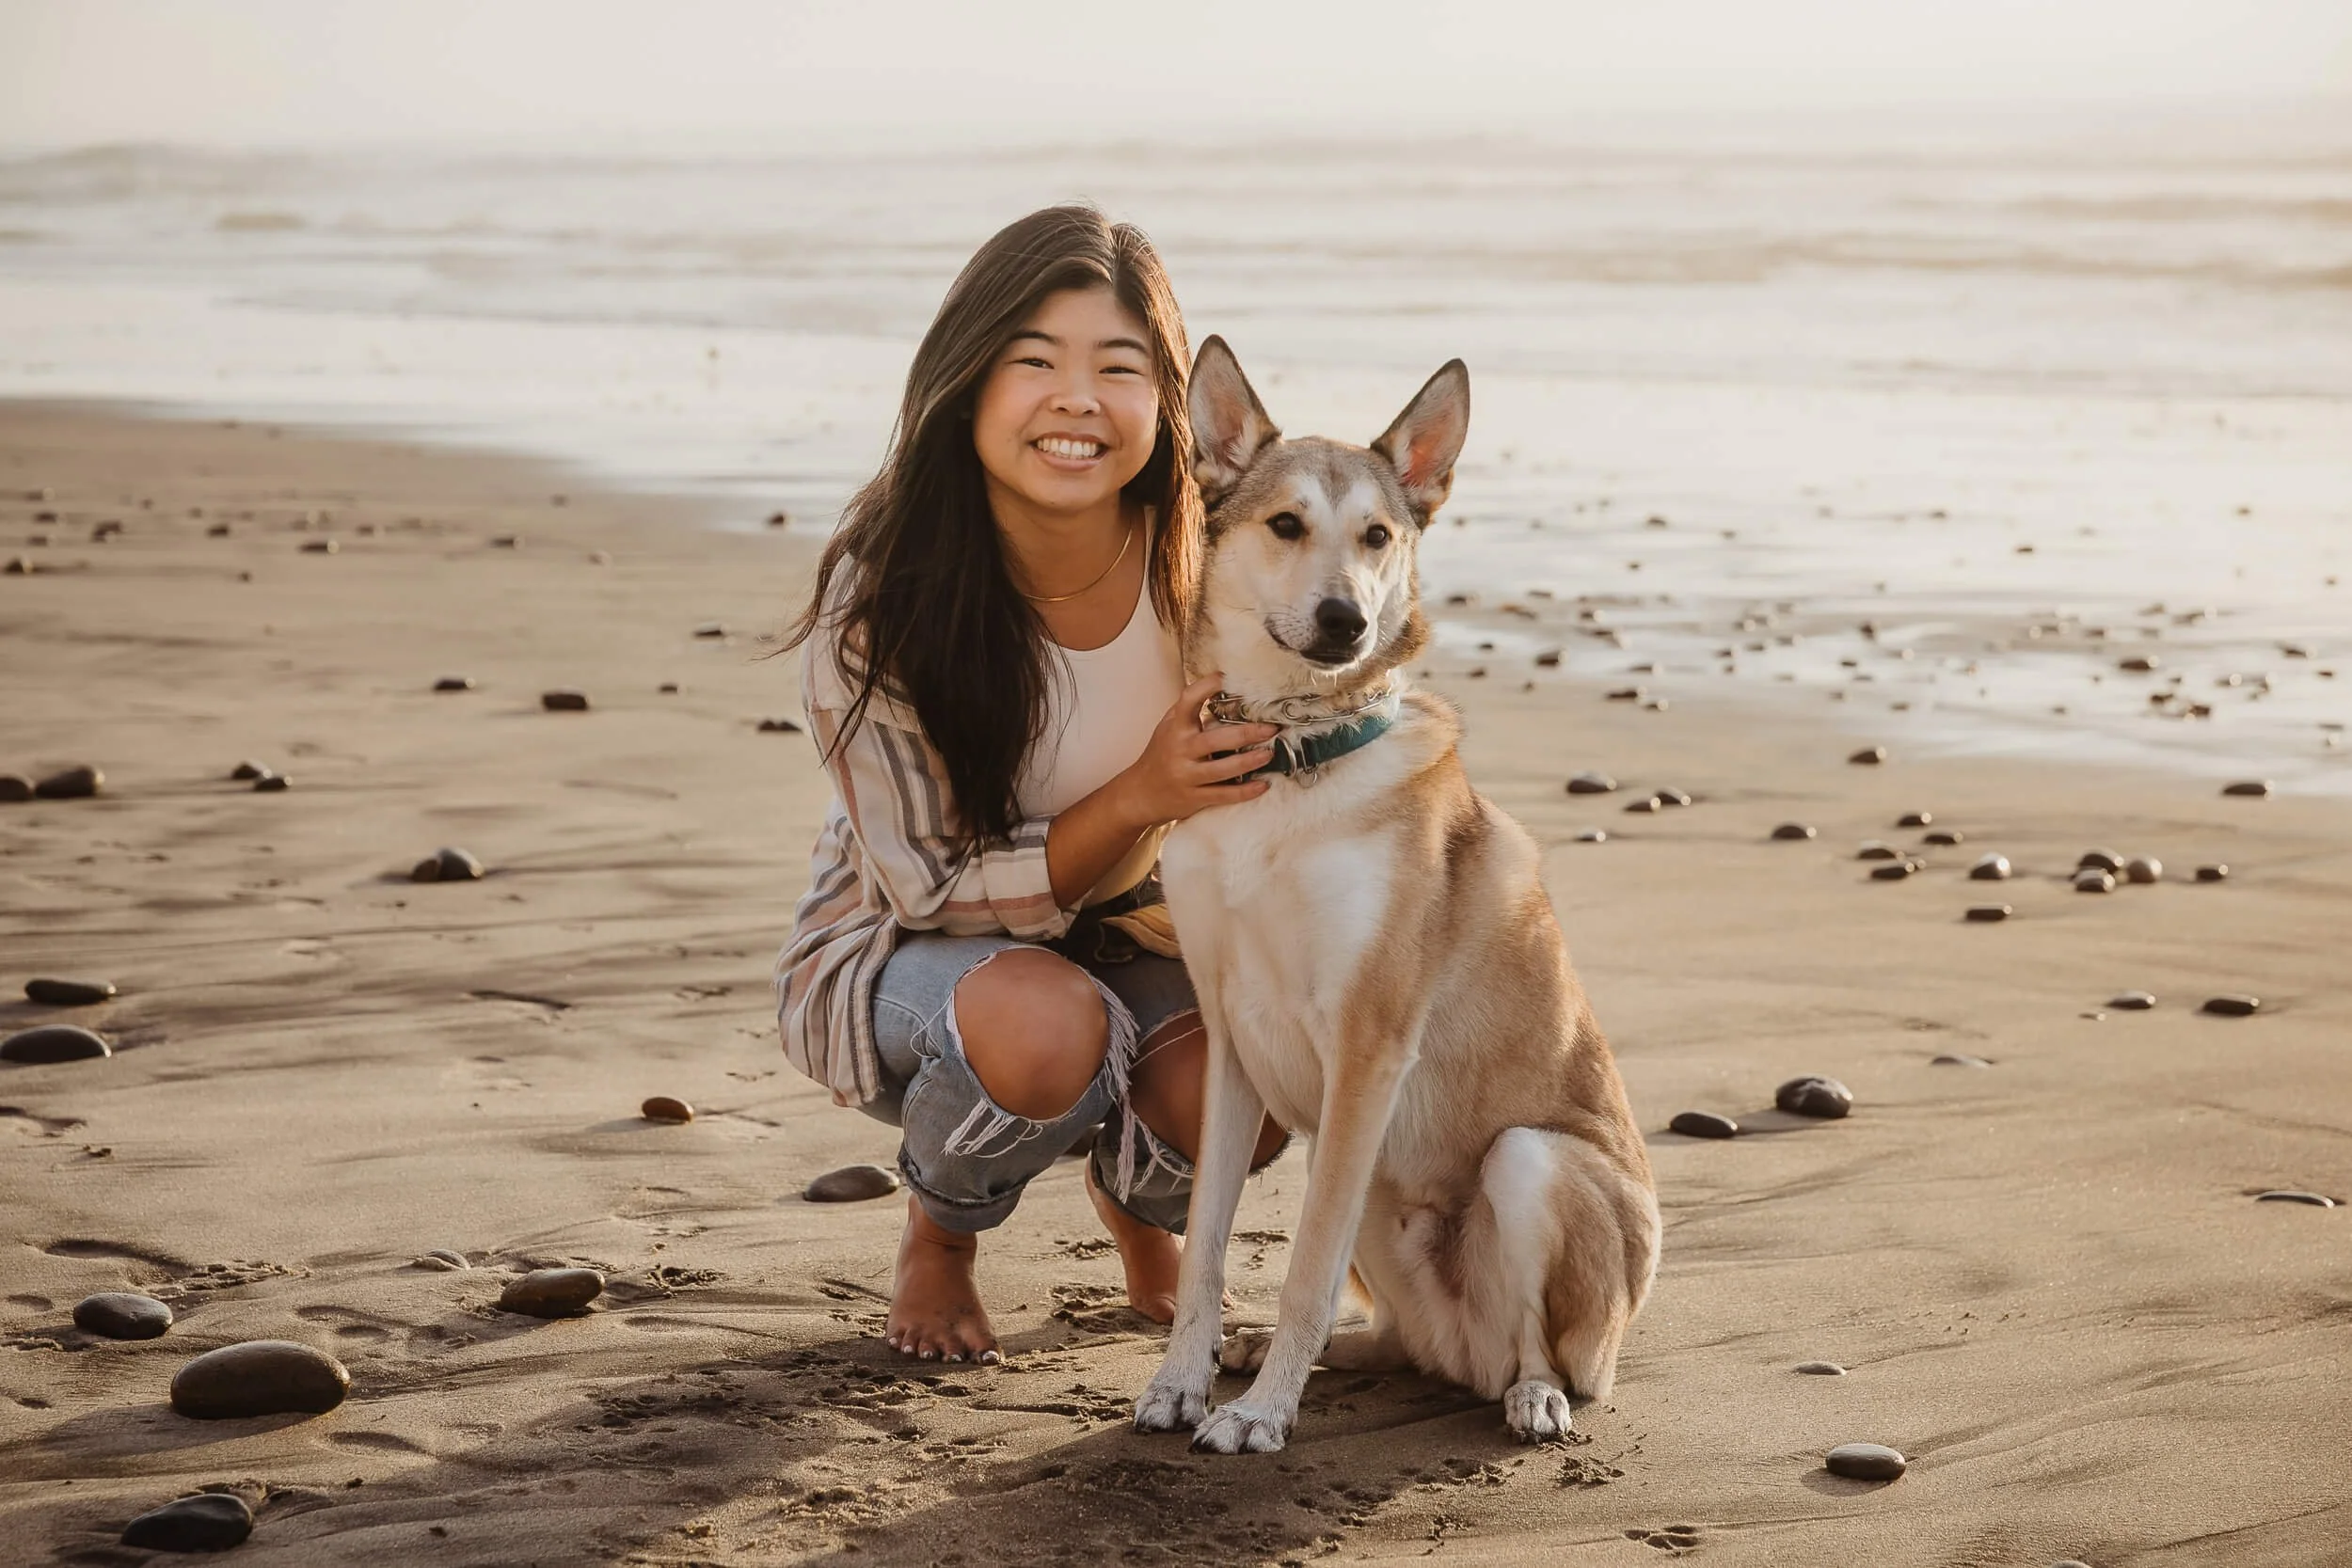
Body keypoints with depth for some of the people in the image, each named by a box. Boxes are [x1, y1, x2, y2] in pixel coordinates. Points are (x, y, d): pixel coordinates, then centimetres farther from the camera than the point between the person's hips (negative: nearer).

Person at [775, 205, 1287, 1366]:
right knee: (1044, 1022, -37)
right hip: (900, 955, -2)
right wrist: (1137, 801, -36)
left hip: (1129, 943, 3)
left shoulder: (1205, 563, -18)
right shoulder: (880, 597, -25)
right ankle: (936, 1241, 0)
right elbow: (932, 889, -20)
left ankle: (1135, 1203, 11)